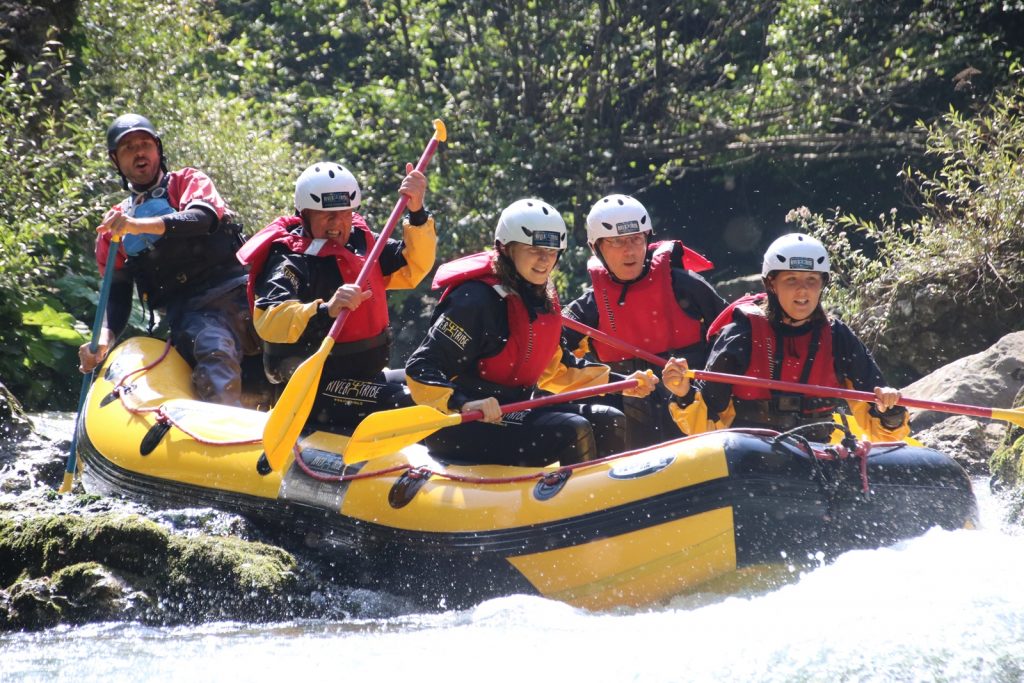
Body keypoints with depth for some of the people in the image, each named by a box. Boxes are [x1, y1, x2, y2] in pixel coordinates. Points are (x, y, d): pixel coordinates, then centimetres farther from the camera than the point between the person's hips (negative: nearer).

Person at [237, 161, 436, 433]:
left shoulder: (361, 243, 7)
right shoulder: (291, 262, -16)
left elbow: (413, 267, 4)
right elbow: (268, 321, -31)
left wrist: (417, 214, -12)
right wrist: (326, 310, -47)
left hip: (366, 377, 9)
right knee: (409, 404, -26)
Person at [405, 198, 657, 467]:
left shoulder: (543, 300, 10)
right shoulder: (479, 300, -18)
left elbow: (555, 369, 21)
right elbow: (420, 369, -22)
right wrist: (464, 404, -38)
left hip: (514, 411, 9)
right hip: (458, 428, -9)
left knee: (608, 422, 4)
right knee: (572, 432, -24)